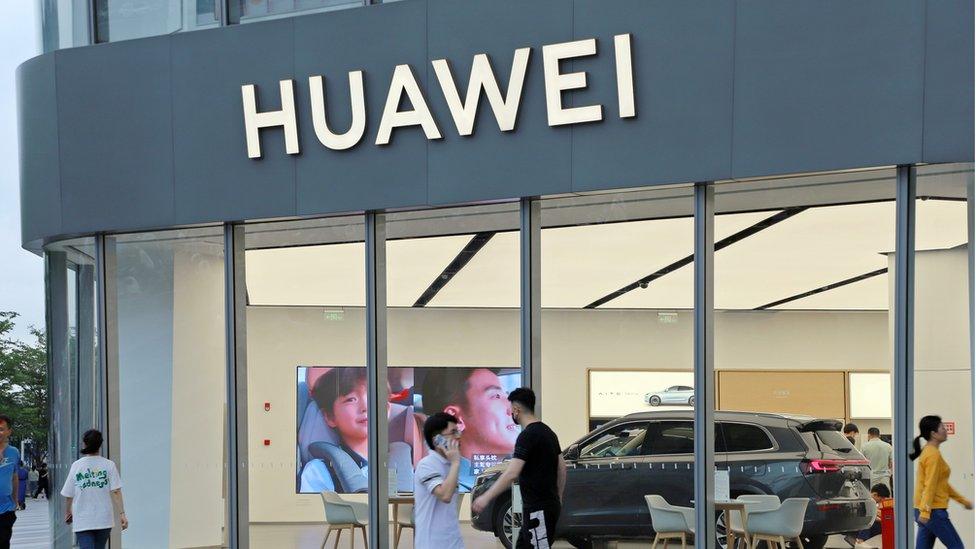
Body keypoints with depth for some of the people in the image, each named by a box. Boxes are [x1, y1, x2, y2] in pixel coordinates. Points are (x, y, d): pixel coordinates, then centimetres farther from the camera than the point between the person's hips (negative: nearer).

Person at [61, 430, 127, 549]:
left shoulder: (76, 465, -3)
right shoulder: (109, 465, -3)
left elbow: (68, 495, 1)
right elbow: (116, 491, -11)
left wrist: (67, 512, 18)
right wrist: (122, 513, -10)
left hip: (82, 522, -2)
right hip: (104, 520, 2)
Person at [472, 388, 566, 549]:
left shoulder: (528, 436, -18)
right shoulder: (547, 432, 11)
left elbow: (512, 473, -27)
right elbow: (562, 468, 17)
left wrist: (486, 497, -26)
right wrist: (558, 498, 26)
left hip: (539, 509, -10)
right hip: (549, 504, 10)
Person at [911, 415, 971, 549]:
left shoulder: (928, 452, 17)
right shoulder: (933, 455, -13)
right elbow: (930, 486, -20)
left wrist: (962, 500, 26)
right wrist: (925, 512, -25)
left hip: (925, 512, 10)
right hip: (933, 512, -10)